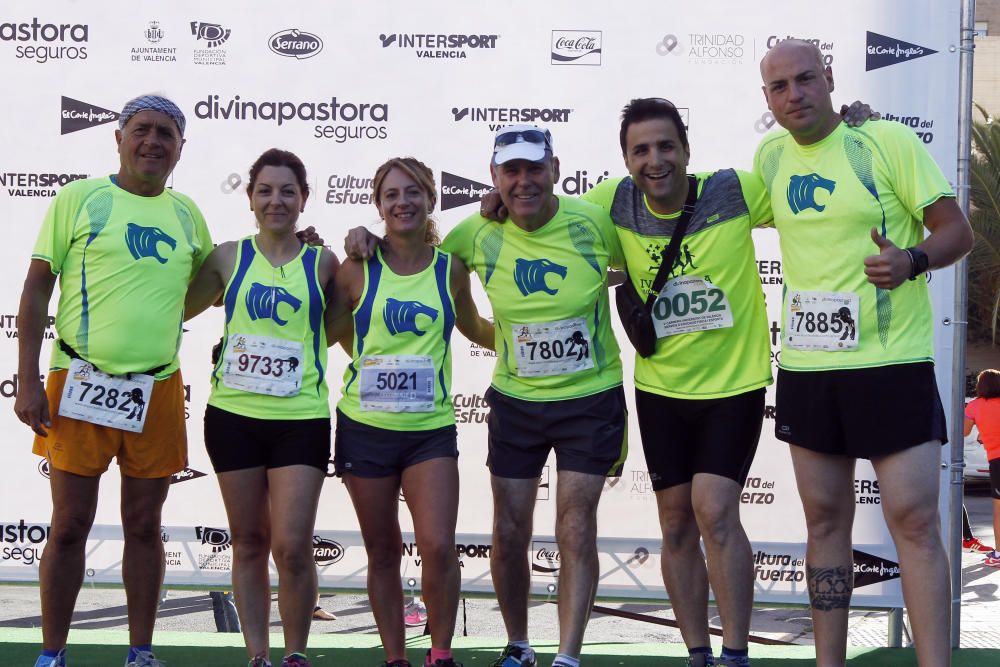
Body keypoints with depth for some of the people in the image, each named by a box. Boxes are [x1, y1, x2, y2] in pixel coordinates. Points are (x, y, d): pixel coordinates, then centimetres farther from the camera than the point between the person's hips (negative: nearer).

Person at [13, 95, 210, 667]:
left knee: (145, 525, 8)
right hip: (81, 384, -3)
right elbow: (36, 289, -1)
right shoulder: (79, 199, 0)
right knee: (70, 525, 1)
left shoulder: (186, 214, 12)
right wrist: (29, 381, -8)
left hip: (157, 389, 3)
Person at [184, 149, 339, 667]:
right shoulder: (230, 257, 7)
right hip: (234, 415, 2)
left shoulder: (322, 263, 4)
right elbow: (176, 308, 15)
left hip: (300, 420, -2)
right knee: (249, 542, 8)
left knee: (292, 547, -9)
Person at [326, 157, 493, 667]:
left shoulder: (450, 269, 3)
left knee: (438, 548, -14)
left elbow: (473, 328, 21)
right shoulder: (359, 269, 0)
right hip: (365, 427, 0)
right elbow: (330, 333, 9)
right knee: (383, 553, 8)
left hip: (431, 429, 0)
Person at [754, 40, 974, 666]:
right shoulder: (770, 155, 8)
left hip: (892, 363, -5)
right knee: (825, 518, 11)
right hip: (807, 366, 5)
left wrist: (911, 260, -27)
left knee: (915, 520, -7)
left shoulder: (889, 141, -8)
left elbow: (957, 231, -8)